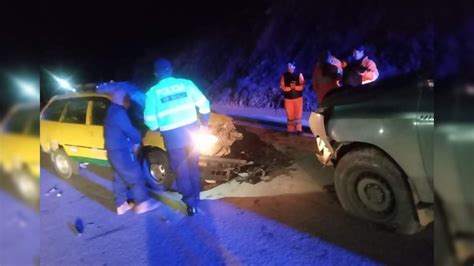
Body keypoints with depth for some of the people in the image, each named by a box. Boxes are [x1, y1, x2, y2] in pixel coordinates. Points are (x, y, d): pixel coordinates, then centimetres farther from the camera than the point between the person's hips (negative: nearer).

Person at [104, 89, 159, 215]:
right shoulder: (118, 112, -19)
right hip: (120, 151, -10)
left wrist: (132, 142, 11)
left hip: (113, 150, 10)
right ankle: (142, 203, 5)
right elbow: (129, 130, -20)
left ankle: (121, 205, 22)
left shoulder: (112, 111, 15)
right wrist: (137, 140, 0)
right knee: (136, 176, -2)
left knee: (120, 178, 15)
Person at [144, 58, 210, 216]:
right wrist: (204, 125, 14)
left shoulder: (153, 92, -4)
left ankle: (191, 202, 14)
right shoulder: (186, 84, 0)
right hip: (192, 131, 3)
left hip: (172, 136, -2)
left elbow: (150, 120, -5)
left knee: (181, 170, 12)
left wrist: (160, 129, 15)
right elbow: (204, 105, 0)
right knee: (193, 166, 21)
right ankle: (196, 196, 34)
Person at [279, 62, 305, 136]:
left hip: (298, 97, 0)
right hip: (288, 98, 0)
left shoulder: (299, 75, 0)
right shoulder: (284, 76, 1)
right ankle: (290, 130, 13)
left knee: (298, 114, 1)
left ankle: (299, 129, 9)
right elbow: (282, 87, -3)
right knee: (290, 115, 4)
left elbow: (302, 86, -3)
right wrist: (290, 87, -17)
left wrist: (295, 87, -19)